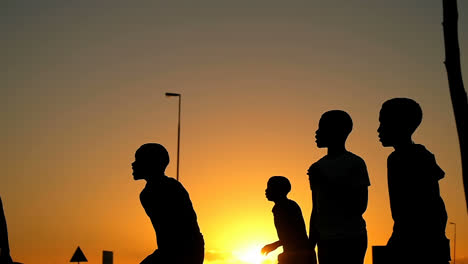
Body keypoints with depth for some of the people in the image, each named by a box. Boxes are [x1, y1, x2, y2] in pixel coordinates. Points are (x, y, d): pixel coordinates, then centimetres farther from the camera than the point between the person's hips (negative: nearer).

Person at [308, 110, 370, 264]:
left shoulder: (355, 164, -3)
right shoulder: (316, 168, 16)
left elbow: (359, 207, -11)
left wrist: (328, 183, -15)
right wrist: (310, 245, 17)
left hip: (351, 240, -6)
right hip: (325, 240, 6)